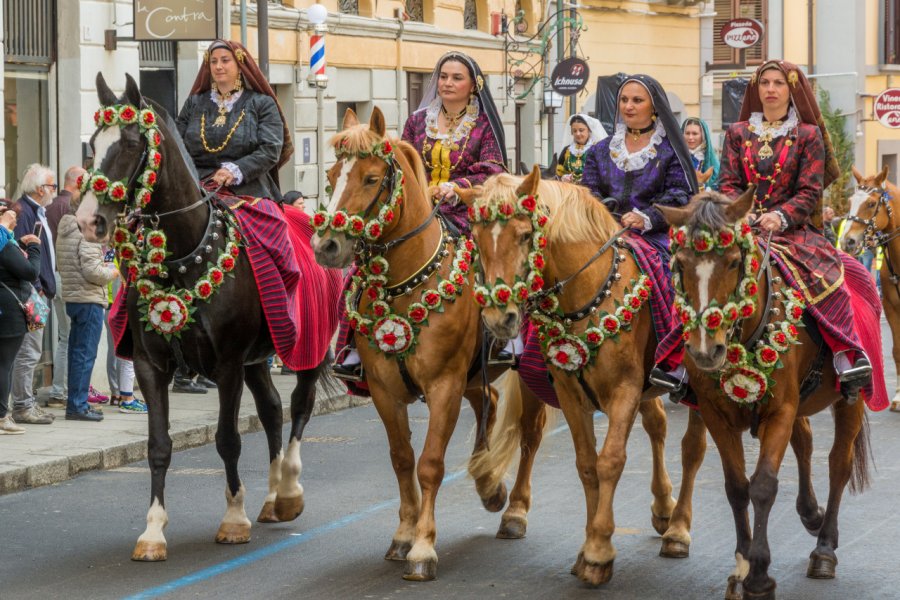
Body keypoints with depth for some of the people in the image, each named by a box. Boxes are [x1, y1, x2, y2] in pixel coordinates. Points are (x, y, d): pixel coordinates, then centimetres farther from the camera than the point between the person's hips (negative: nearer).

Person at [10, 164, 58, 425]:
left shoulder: (37, 212, 17)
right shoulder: (22, 211, -15)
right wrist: (35, 289, -20)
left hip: (38, 294, 10)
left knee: (31, 353, 14)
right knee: (28, 353, -7)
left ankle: (27, 402, 20)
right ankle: (23, 406, -4)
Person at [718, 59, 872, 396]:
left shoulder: (808, 136, 8)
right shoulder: (738, 134, 16)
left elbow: (810, 192, 0)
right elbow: (728, 185, 9)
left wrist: (780, 217, -19)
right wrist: (745, 215, -13)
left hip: (793, 230, -2)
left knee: (825, 272, -32)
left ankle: (847, 355, -34)